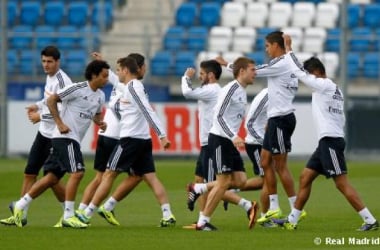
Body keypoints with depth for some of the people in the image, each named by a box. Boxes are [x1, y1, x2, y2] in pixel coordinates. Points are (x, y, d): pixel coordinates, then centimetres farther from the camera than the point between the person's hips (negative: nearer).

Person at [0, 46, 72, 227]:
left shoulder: (62, 81, -19)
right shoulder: (50, 77, 9)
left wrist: (41, 116, -17)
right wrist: (38, 106, 8)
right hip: (44, 132, 9)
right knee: (29, 173, 5)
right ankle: (21, 214, 8)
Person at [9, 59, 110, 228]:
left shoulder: (100, 96, 11)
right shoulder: (77, 89, -13)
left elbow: (97, 114, 27)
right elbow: (51, 100, -9)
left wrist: (100, 122, 4)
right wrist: (59, 123, -15)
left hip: (74, 141, 9)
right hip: (65, 137, -9)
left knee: (52, 177, 9)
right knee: (77, 172, -18)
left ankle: (20, 206, 17)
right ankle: (68, 216, -15)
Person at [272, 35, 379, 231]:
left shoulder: (324, 85, -10)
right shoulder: (334, 89, 18)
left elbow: (298, 71, -11)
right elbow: (340, 119, 20)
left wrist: (288, 47, -1)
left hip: (330, 141, -10)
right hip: (327, 141, 10)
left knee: (342, 183, -12)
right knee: (305, 177, 12)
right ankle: (292, 220, 16)